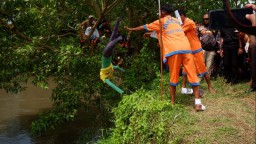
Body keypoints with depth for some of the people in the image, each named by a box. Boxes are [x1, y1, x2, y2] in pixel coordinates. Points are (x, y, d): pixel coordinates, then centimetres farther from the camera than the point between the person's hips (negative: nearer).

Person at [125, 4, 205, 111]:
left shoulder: (161, 22, 13)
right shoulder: (176, 21, 27)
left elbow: (144, 27, 23)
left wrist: (131, 29, 36)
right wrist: (162, 42, 58)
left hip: (173, 50, -3)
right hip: (185, 48, 3)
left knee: (173, 77, 9)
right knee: (193, 75, 1)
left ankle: (173, 102, 14)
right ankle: (198, 103, -5)